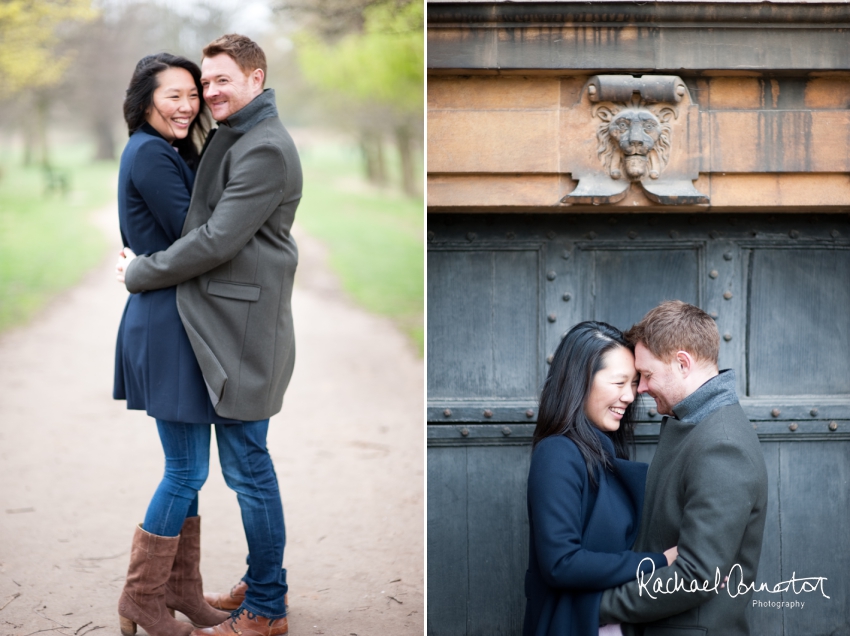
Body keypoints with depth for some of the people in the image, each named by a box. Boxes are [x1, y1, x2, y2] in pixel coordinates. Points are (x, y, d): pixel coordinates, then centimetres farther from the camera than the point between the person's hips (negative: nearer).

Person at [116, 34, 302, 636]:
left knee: (248, 468, -3)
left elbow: (217, 241, -19)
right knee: (246, 466, 17)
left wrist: (140, 272, -8)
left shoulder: (266, 148, -17)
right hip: (220, 323, 10)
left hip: (244, 327, -10)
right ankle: (265, 584, 28)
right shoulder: (232, 136, 15)